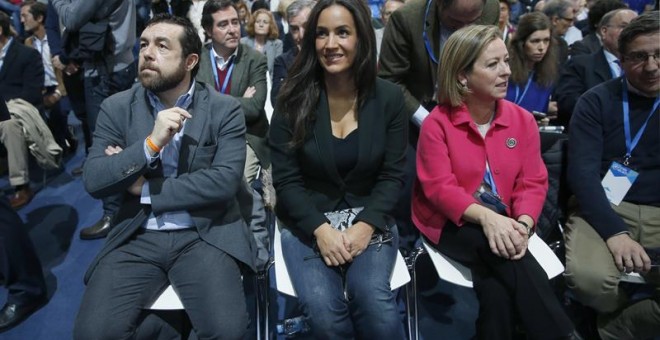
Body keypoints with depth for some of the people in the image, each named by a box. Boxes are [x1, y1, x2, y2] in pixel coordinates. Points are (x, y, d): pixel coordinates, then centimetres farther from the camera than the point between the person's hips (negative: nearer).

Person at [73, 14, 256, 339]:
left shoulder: (224, 109, -2)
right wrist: (151, 143, -18)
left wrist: (145, 189, -10)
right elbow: (93, 181, -4)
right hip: (136, 238, 2)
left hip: (204, 235, -1)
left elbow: (225, 181, -12)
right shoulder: (117, 108, 5)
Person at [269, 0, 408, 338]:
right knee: (324, 313, -23)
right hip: (307, 224, 0)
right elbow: (286, 180, -5)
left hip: (370, 222, 1)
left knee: (374, 301, -26)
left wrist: (365, 225, -16)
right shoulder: (294, 100, -4)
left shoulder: (389, 97, -1)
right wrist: (321, 229, -19)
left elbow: (392, 175, -2)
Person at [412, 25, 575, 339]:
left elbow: (533, 182, 0)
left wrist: (522, 224, -21)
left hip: (503, 222, 3)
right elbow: (440, 188, -16)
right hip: (451, 223, -3)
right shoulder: (437, 123, -10)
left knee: (495, 289, -27)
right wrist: (485, 217, -31)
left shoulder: (523, 120, 2)